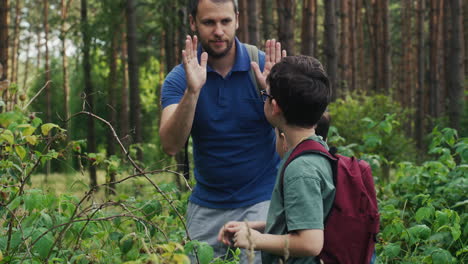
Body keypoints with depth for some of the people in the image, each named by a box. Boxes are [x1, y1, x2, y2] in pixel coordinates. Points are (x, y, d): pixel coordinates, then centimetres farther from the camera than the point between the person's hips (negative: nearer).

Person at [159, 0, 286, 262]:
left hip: (261, 198, -2)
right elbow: (171, 145, -20)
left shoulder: (263, 66, -9)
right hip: (206, 204, 2)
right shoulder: (179, 78, -6)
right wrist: (192, 91, -34)